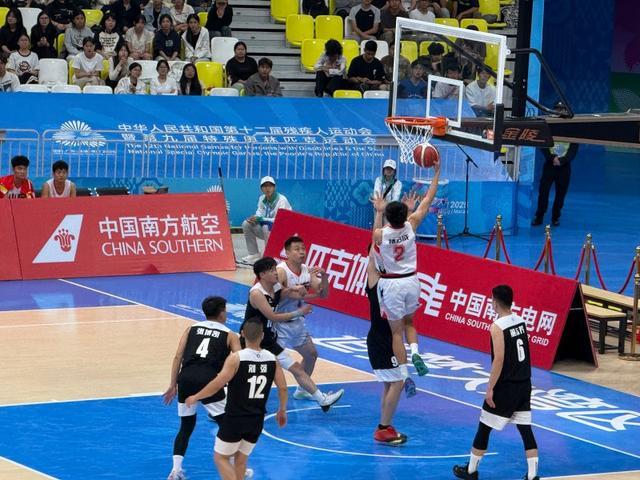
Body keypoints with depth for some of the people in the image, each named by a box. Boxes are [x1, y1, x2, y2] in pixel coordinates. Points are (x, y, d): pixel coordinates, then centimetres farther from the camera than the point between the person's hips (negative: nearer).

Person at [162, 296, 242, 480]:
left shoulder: (191, 328, 22)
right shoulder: (229, 335, 15)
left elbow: (178, 357, 13)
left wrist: (173, 386, 14)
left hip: (186, 378, 3)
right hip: (208, 380, -3)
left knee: (186, 426, 20)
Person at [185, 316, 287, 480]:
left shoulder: (236, 358, -17)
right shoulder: (272, 359, -3)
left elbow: (216, 385, -17)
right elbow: (283, 388, 3)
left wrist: (195, 398, -2)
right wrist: (282, 411, 20)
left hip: (235, 418, -5)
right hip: (257, 420, 5)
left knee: (220, 457, 8)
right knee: (240, 459, 20)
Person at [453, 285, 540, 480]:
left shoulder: (497, 327, -17)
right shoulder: (520, 321, 6)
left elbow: (499, 360, -21)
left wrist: (490, 388, -16)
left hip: (505, 386, -7)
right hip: (524, 384, 7)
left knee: (484, 428, 8)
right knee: (526, 429, 6)